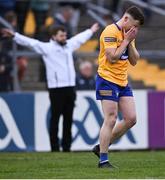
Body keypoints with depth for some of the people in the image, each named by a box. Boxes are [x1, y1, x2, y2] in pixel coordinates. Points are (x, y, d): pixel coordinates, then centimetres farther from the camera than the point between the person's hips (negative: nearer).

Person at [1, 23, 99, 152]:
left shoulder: (69, 45, 15)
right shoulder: (47, 48, -3)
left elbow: (80, 38, 33)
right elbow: (30, 42, -11)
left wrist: (91, 31, 48)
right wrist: (14, 35, -21)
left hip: (70, 88, 6)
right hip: (56, 89, -6)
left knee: (68, 118, 9)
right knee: (55, 118, -4)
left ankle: (66, 146, 15)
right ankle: (55, 147, -1)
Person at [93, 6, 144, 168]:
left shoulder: (128, 34, 14)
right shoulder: (110, 32, -14)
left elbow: (134, 61, 12)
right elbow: (112, 58, -21)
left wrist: (130, 42, -2)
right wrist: (126, 40, -14)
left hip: (123, 82, 9)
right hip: (107, 80, -9)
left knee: (131, 119, 3)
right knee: (111, 120, -11)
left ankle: (101, 147, 14)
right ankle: (103, 161, -7)